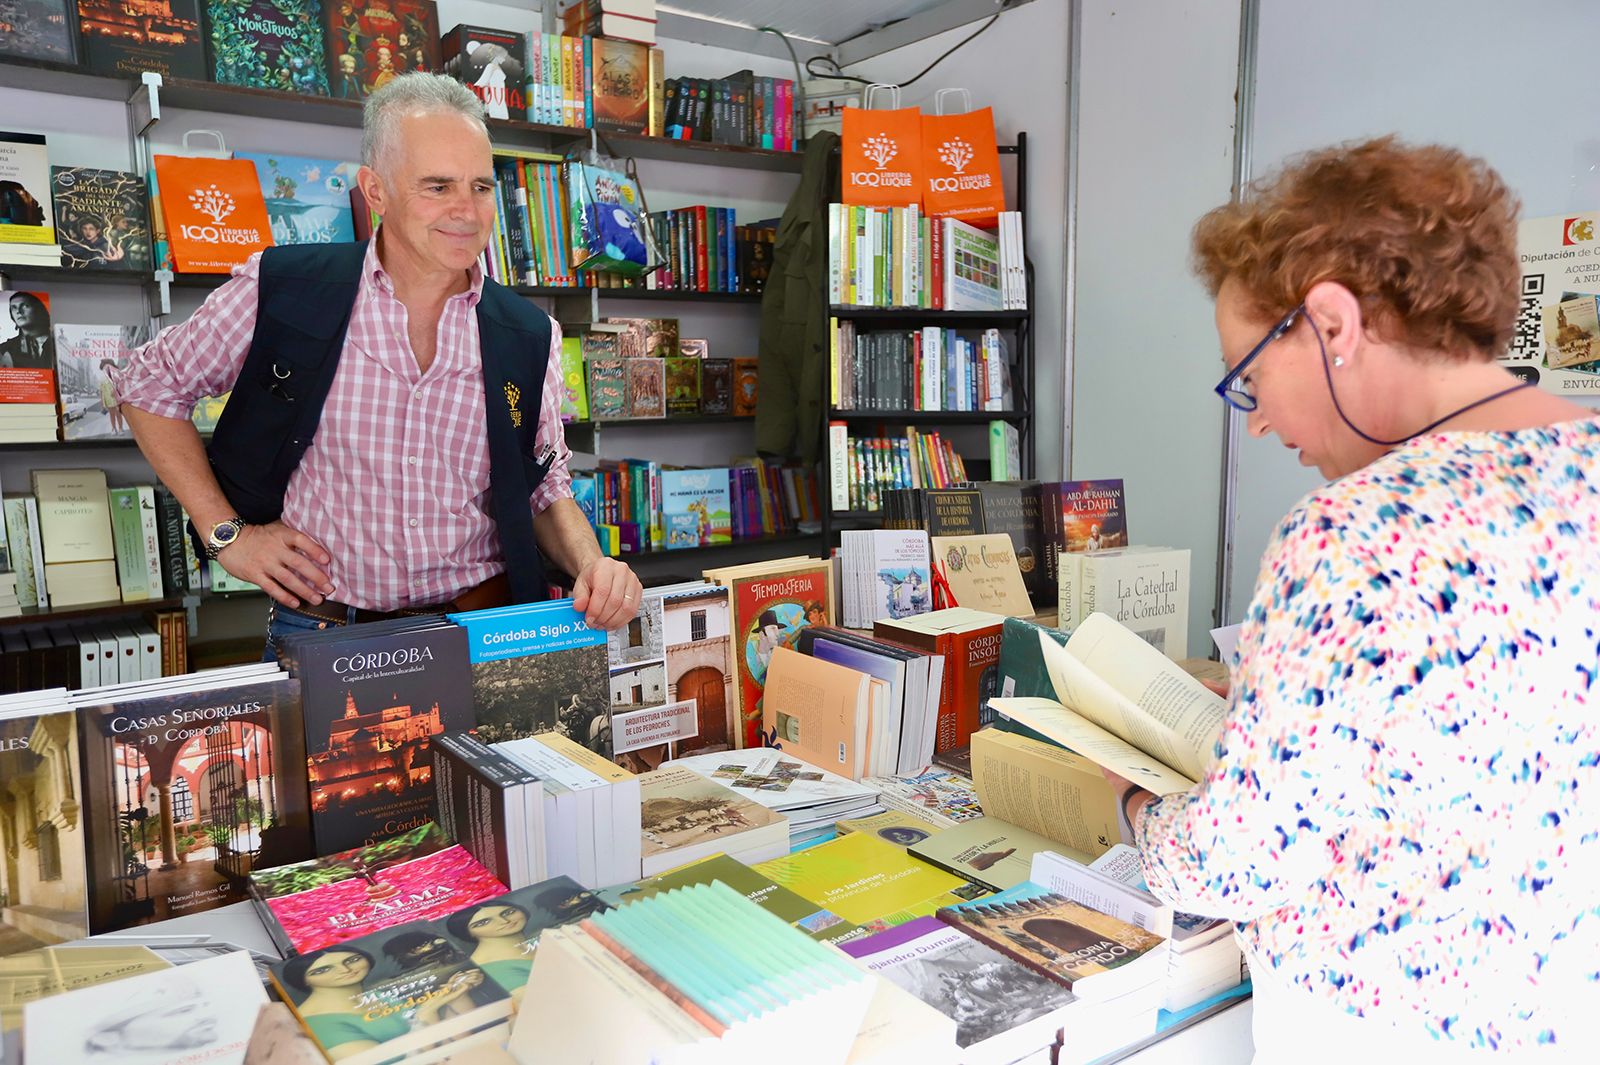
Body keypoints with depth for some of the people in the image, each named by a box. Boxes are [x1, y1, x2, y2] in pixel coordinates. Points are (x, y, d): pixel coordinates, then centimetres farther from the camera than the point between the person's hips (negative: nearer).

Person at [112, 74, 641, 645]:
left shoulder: (529, 337, 4)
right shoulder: (283, 290, -2)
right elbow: (148, 384, 11)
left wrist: (590, 562, -7)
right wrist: (226, 531, 3)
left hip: (483, 639, 2)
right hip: (319, 637, -1)